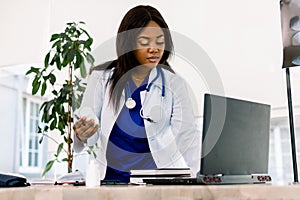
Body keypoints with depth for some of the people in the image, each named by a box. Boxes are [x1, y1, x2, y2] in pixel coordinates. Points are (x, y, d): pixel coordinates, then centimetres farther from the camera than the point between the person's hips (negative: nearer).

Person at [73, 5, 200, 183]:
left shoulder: (173, 85, 0)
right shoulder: (102, 77, 1)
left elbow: (188, 138, -4)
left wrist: (195, 179, -20)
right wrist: (83, 135, -21)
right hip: (111, 176, 3)